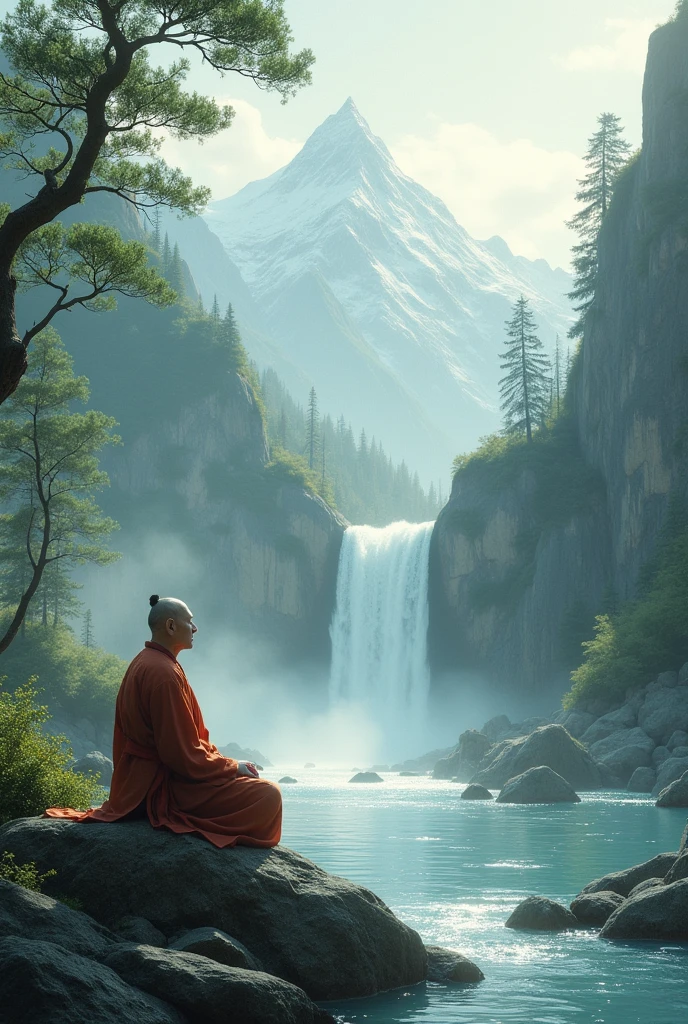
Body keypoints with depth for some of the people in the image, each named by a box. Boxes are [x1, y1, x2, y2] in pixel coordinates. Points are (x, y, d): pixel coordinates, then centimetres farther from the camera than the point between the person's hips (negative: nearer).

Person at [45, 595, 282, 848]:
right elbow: (183, 754, -22)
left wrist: (224, 760, 11)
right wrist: (232, 766, -9)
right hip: (164, 787, -11)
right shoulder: (164, 673, -21)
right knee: (266, 796, -16)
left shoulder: (143, 663, 11)